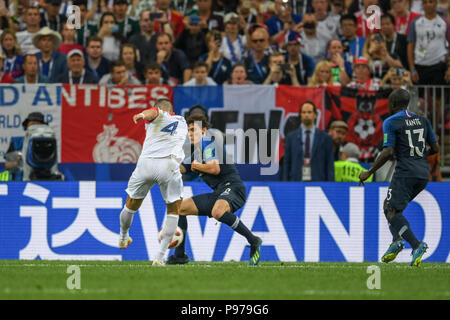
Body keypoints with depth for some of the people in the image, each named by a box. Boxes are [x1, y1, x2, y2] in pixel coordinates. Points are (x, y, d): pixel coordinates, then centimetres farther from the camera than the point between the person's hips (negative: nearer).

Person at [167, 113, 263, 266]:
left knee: (217, 212, -40)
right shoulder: (196, 153, 22)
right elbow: (180, 169, 25)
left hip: (232, 186, -10)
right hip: (218, 193, 10)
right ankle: (180, 255, 12)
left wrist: (197, 166, -4)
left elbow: (215, 169, -21)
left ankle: (253, 241, -28)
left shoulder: (209, 144, -8)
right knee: (180, 207, 10)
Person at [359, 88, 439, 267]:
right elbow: (435, 148, 14)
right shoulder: (423, 121, 14)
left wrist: (369, 173, -6)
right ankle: (397, 240, -2)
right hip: (423, 173, 7)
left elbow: (388, 152, -14)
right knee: (389, 206, 19)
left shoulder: (391, 123, -5)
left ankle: (416, 245, -24)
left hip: (405, 173, -7)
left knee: (392, 212, -6)